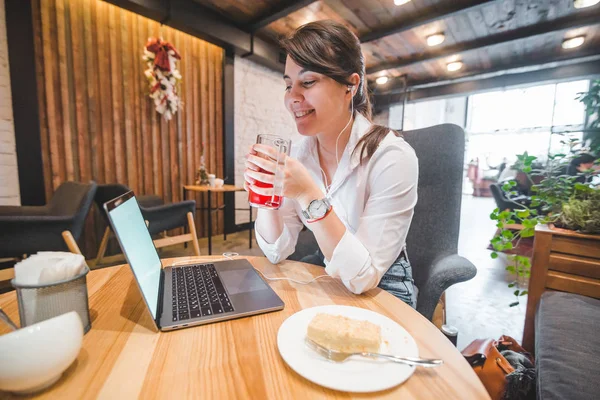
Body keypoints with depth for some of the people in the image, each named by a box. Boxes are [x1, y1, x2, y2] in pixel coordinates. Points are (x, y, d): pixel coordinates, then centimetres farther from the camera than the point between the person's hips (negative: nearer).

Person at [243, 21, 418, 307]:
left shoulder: (391, 157, -23)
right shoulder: (298, 153, -8)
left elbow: (363, 277, -25)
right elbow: (277, 252, -6)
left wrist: (310, 195, -33)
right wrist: (264, 192, -23)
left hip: (382, 292, -3)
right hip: (324, 280, 4)